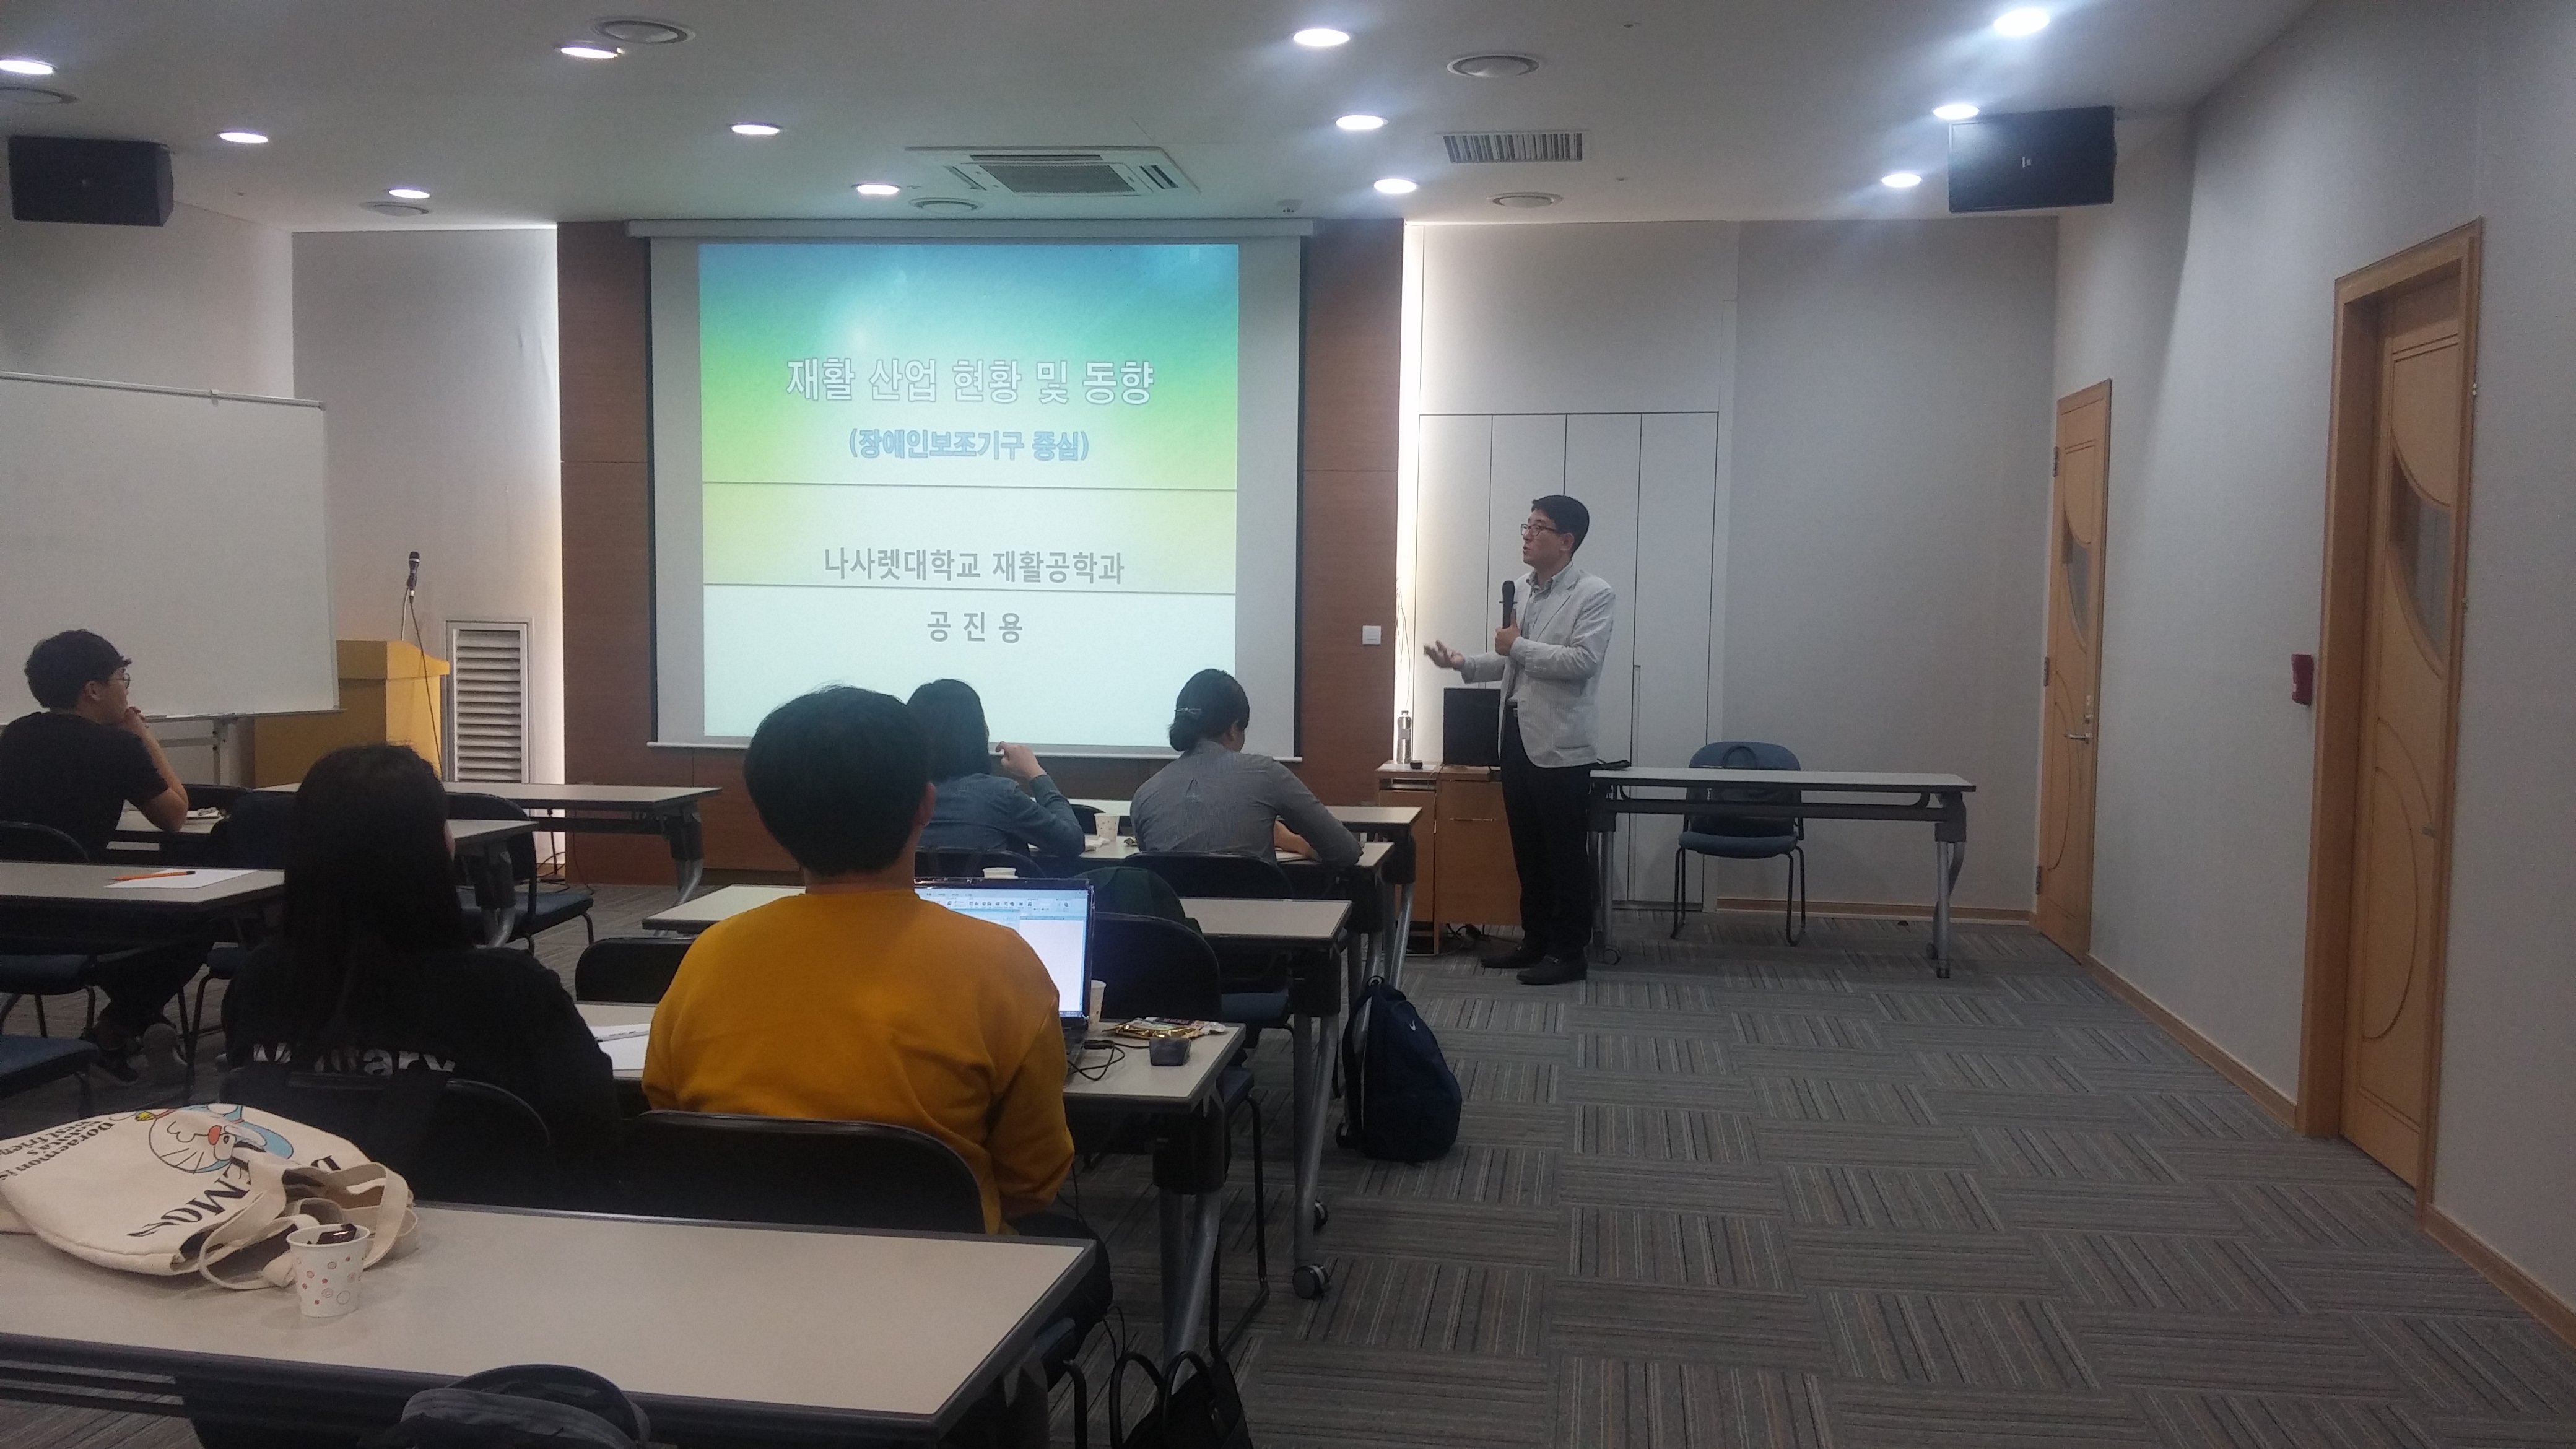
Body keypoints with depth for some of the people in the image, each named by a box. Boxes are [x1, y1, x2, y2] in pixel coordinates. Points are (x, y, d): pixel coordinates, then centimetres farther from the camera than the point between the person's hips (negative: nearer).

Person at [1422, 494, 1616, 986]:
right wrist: (1464, 664, 7)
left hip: (1561, 744, -8)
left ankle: (1568, 951, 10)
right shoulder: (1524, 592, 14)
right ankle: (1535, 940, 25)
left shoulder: (1594, 594, -10)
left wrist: (1519, 647, -14)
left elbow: (1582, 661, -21)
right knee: (1527, 850, 14)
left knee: (1564, 853, 1)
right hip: (1518, 736, 8)